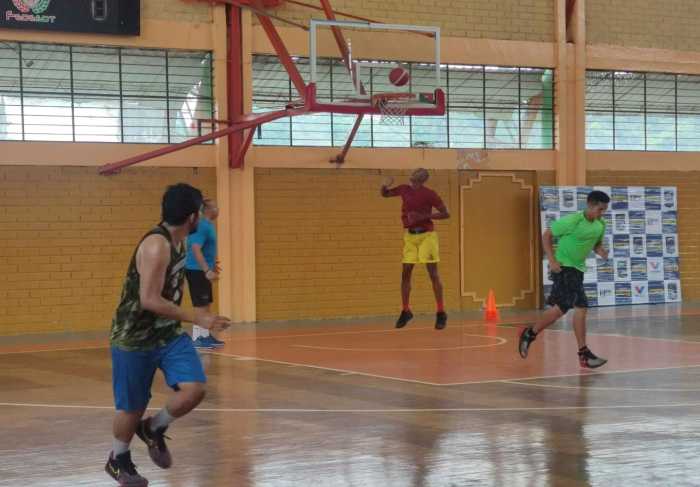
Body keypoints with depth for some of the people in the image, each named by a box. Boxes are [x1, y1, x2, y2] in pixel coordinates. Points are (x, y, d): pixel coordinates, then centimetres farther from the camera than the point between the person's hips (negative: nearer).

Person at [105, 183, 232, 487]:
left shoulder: (177, 242, 3)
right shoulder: (156, 245, -26)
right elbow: (150, 300, -29)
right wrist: (197, 319, -26)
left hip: (168, 334, 8)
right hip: (134, 339, -7)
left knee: (194, 389, -10)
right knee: (132, 408, 7)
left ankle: (154, 429, 17)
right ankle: (117, 461, 33)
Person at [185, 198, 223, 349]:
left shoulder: (208, 225, 13)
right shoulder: (202, 226, -18)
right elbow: (195, 249, -25)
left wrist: (211, 265, 31)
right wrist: (207, 271, -29)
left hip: (202, 270, 10)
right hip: (197, 270, -10)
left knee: (207, 304, 13)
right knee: (200, 305, -7)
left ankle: (205, 335, 19)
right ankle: (197, 338, -5)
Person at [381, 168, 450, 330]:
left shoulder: (429, 194, -10)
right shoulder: (404, 189, 5)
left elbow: (445, 214, -9)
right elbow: (385, 194, 20)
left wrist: (424, 216, -20)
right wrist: (385, 185, -4)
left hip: (426, 235, -5)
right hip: (410, 236, 5)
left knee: (433, 274, -7)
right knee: (405, 273, 4)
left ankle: (441, 313, -1)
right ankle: (405, 311, 17)